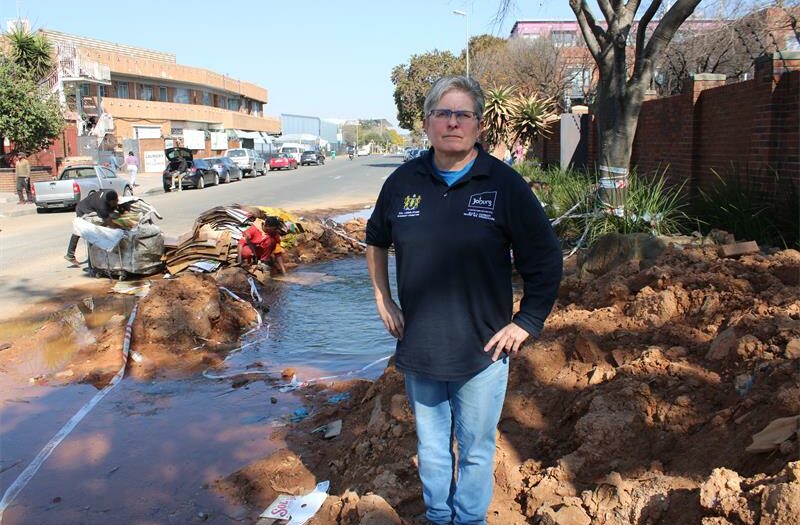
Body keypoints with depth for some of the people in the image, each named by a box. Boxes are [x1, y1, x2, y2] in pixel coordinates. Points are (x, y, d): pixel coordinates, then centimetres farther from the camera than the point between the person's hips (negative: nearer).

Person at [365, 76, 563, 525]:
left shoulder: (505, 184, -9)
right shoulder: (403, 182, -1)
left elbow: (547, 261, -3)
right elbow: (377, 241, 17)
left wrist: (527, 323, -6)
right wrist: (383, 301, 12)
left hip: (482, 352, -2)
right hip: (418, 350, 3)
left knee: (476, 452, 13)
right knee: (432, 449, 19)